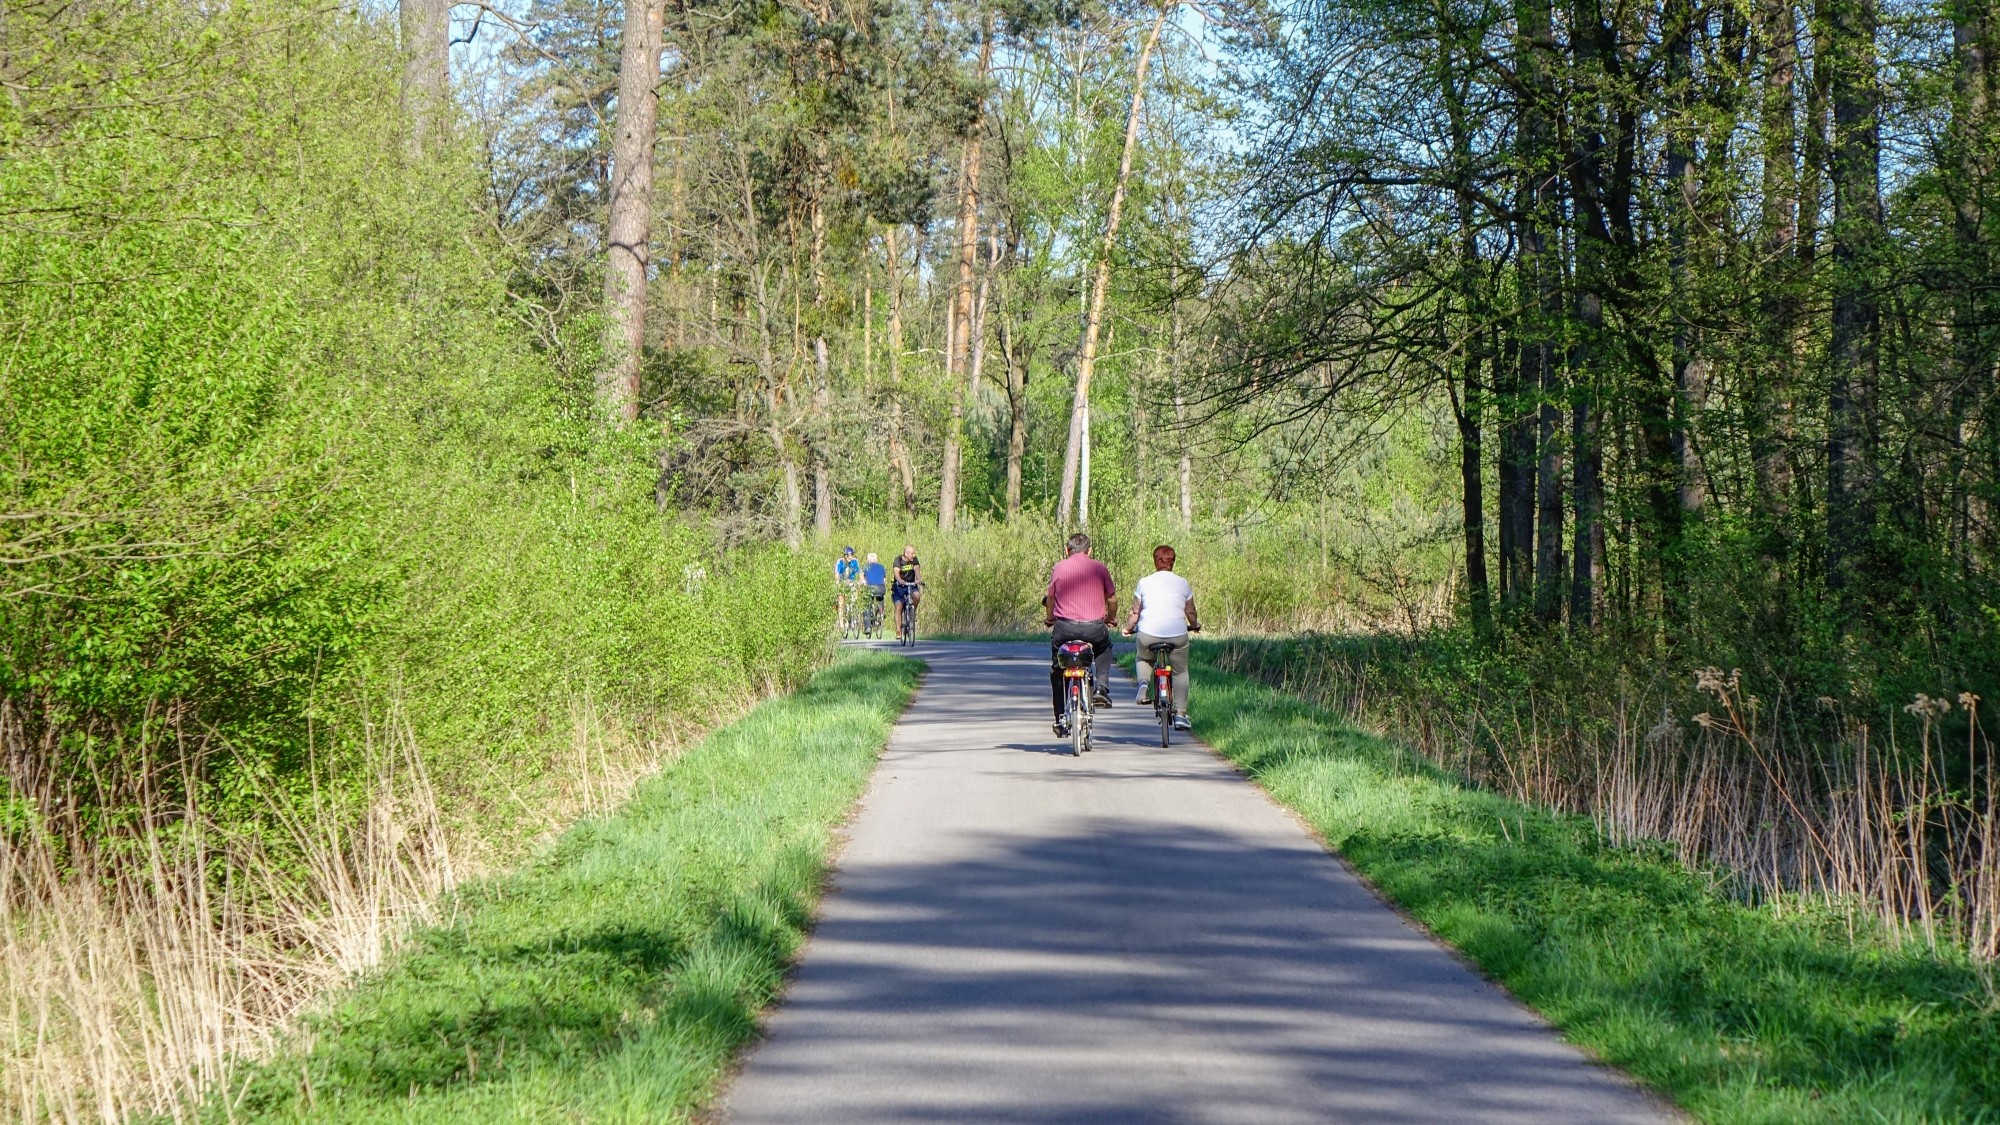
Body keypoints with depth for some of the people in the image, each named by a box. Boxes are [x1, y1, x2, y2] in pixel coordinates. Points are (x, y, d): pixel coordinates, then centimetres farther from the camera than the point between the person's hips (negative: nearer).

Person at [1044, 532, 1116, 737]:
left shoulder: (1058, 568, 6)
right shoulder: (1100, 568, 7)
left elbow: (1050, 599, 11)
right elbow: (1112, 599, 12)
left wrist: (1049, 618, 31)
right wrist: (1111, 618, 32)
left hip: (1064, 626, -1)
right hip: (1094, 627, 1)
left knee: (1056, 669, 20)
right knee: (1104, 650, 34)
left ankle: (1061, 718, 15)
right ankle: (1102, 689, 14)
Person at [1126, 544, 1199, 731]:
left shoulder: (1144, 583, 4)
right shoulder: (1183, 583, 8)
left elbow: (1135, 612, 8)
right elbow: (1191, 612, 16)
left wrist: (1128, 628, 26)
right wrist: (1195, 626, 36)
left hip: (1148, 633, 0)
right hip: (1177, 634, 0)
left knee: (1144, 659, 32)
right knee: (1180, 672, 18)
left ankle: (1144, 682, 3)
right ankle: (1180, 714, 11)